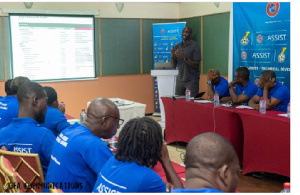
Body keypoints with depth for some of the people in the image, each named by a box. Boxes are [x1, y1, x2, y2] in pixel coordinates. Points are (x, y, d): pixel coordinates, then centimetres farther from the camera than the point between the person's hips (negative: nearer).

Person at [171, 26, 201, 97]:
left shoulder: (195, 46, -5)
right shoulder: (177, 47, 10)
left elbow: (196, 65, -10)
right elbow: (173, 65, 9)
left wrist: (184, 58, -21)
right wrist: (172, 56, -10)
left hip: (192, 80, -4)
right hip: (180, 79, 5)